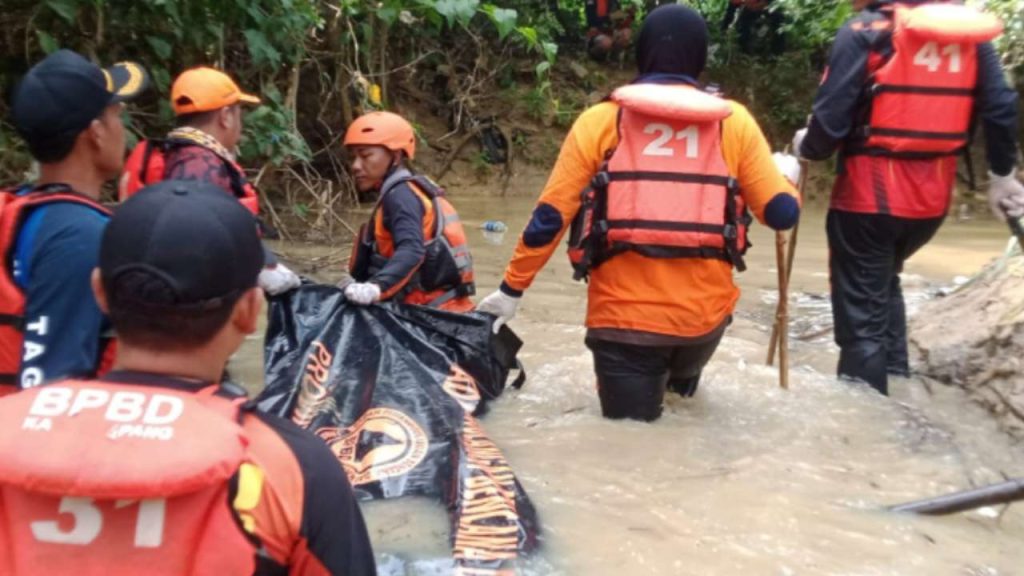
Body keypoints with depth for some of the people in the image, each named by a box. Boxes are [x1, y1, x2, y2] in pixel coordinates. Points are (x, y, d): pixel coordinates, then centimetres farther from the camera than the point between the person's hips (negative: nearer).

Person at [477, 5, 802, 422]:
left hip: (624, 314, -3)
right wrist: (787, 172, 25)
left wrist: (511, 289, 9)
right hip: (706, 312, 3)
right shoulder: (734, 121, 1)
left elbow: (549, 219, -4)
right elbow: (782, 213, 3)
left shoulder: (601, 121, -2)